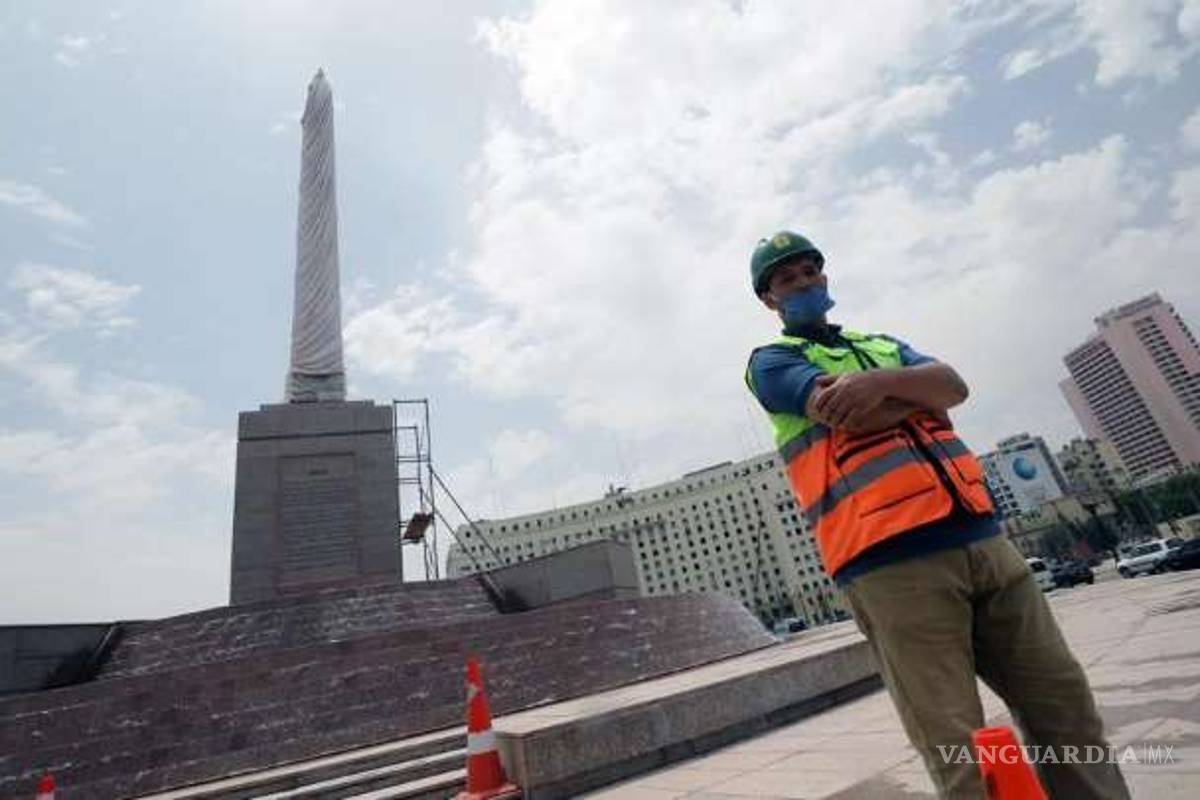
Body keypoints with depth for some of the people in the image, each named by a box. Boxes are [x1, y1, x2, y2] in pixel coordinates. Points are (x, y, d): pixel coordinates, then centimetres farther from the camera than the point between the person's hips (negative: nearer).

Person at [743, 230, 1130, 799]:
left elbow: (953, 385, 7)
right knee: (959, 751, -3)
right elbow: (848, 413, -11)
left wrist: (883, 380, -13)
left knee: (1064, 701, 11)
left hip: (980, 538, 6)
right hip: (890, 564, -6)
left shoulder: (882, 345, 27)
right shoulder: (771, 361, 8)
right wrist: (919, 392, 6)